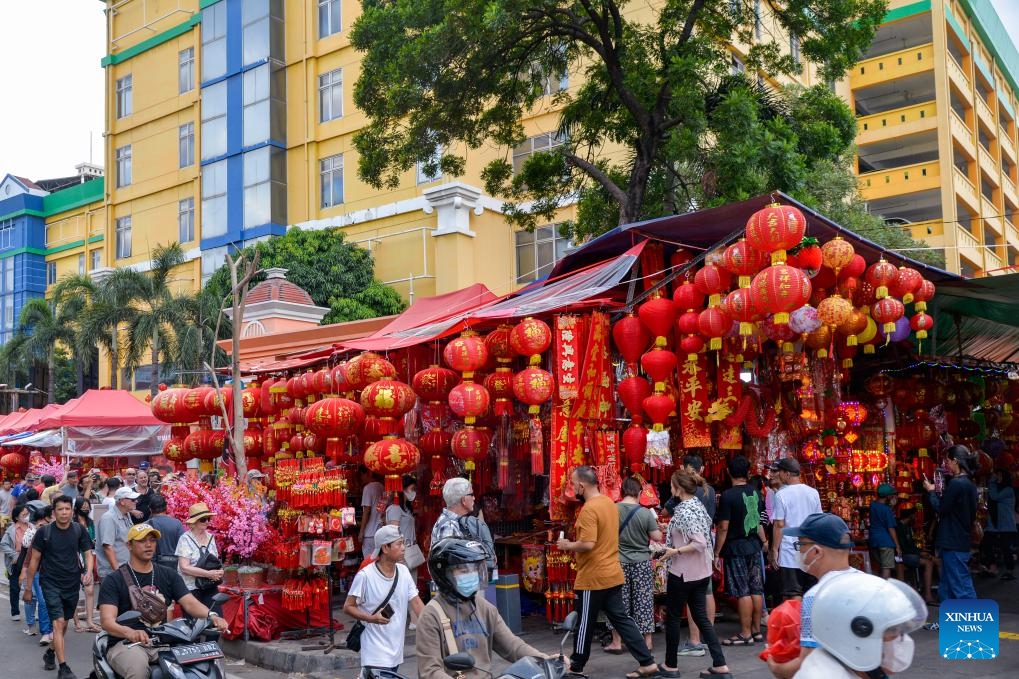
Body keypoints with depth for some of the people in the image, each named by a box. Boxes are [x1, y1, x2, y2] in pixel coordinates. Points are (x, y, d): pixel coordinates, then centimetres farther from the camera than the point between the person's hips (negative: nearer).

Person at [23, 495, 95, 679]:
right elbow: (34, 560, 0)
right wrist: (28, 588, 3)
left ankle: (51, 652, 40)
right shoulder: (44, 532, -7)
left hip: (72, 584, 3)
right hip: (51, 583, -3)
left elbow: (88, 553, 3)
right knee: (58, 623, -13)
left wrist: (88, 571, -17)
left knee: (64, 624, 15)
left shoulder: (79, 530, -1)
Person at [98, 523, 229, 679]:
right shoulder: (113, 580, 0)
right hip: (126, 643, -3)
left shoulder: (168, 575, 12)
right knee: (138, 666, -37)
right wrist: (129, 632, -37)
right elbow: (107, 620, -13)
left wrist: (211, 615, -23)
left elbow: (190, 603, 1)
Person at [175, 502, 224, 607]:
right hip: (191, 589, -5)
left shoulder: (210, 538, 10)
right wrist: (209, 574, -19)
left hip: (210, 587, 5)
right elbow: (184, 567, -15)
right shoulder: (185, 539, -7)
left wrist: (219, 572, -4)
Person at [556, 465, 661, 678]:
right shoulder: (609, 503, 9)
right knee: (621, 619, 11)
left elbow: (588, 544, -28)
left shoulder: (589, 509, -20)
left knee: (585, 624, 7)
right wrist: (574, 544, 19)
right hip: (613, 574, 9)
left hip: (593, 578, -9)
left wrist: (568, 545, -11)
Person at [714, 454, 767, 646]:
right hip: (754, 546, 7)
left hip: (736, 549, -7)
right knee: (756, 590, 11)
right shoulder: (756, 493, 6)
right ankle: (756, 630, 19)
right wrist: (764, 541, 31)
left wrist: (717, 552, -9)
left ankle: (745, 634, 2)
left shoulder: (728, 496, -14)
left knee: (742, 592, -3)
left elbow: (723, 528, -15)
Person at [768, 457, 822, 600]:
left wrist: (774, 549, -5)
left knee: (793, 595, 0)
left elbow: (779, 525, -12)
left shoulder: (781, 494, -11)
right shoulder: (813, 493, 5)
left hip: (790, 553, -5)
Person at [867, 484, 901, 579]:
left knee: (881, 567, 16)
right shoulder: (887, 509, -13)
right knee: (887, 568, -5)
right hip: (885, 541, -7)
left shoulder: (873, 504, 5)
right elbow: (891, 529, -13)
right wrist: (897, 546, -8)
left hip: (874, 540, 7)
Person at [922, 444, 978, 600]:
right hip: (962, 541, 10)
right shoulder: (969, 484, 12)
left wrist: (931, 491, 1)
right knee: (947, 590, 15)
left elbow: (941, 508, -14)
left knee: (962, 587, -6)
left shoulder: (956, 483, -18)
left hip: (953, 544, -10)